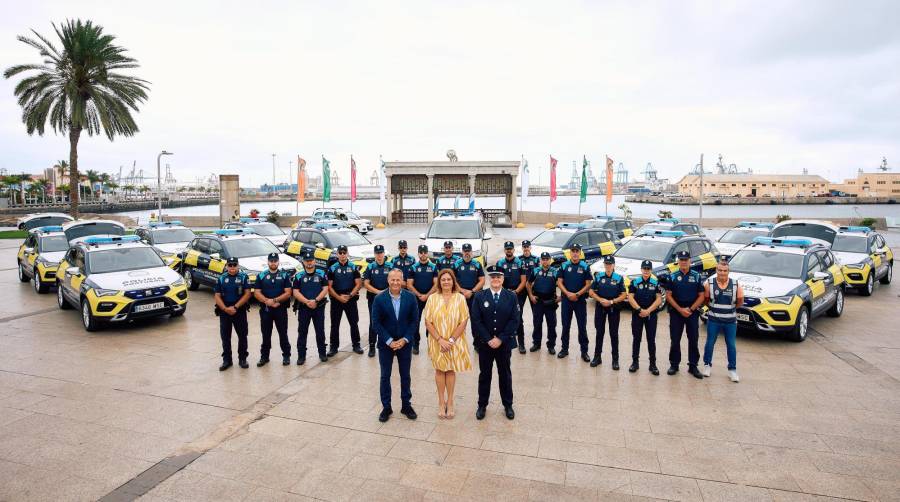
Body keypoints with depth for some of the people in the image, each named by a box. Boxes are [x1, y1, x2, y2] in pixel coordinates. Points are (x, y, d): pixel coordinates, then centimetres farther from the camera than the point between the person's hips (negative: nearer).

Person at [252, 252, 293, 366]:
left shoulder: (284, 275, 3)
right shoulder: (261, 276, 7)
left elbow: (288, 293, -4)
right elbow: (256, 293, -1)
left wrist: (275, 300, -17)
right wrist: (267, 301, -16)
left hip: (281, 309, -1)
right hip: (265, 309, 1)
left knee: (283, 333, 4)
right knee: (266, 334, 9)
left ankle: (286, 355, 14)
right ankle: (264, 356, 20)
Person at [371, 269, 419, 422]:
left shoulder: (410, 297, -7)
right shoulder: (379, 299, -10)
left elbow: (414, 320, -3)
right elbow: (376, 323, -9)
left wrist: (405, 339, -11)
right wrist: (389, 341, -14)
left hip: (405, 343, 1)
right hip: (385, 343, -1)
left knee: (405, 375, 12)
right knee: (385, 376, 9)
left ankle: (406, 405, 26)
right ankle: (386, 407, 22)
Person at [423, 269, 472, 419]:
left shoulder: (460, 298, -5)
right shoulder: (432, 298, -4)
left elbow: (463, 322, -6)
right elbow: (428, 322, -5)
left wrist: (451, 340, -13)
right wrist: (440, 340, -14)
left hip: (455, 342, 0)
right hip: (437, 342, 1)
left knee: (451, 370, 8)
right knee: (439, 370, 8)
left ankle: (450, 402, 20)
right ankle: (441, 402, 21)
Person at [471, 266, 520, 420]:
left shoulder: (511, 296, -2)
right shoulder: (480, 296, -2)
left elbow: (515, 320, -7)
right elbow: (476, 320, -6)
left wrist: (500, 339, -13)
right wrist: (488, 339, -13)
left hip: (504, 343, 0)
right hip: (485, 343, 0)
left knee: (505, 374, 12)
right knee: (484, 374, 10)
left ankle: (508, 405, 27)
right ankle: (482, 405, 24)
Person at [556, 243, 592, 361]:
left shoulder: (585, 267, 0)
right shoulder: (564, 265, 3)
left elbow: (588, 284, -3)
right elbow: (559, 282, 1)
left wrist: (577, 294, -14)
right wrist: (568, 294, -12)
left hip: (580, 300, -1)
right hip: (566, 299, 1)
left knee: (582, 326, 1)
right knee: (565, 325, 9)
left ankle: (584, 351, 10)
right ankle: (564, 349, 21)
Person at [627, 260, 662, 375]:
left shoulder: (656, 283, 3)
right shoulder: (635, 282, 2)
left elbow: (659, 299, -3)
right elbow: (630, 297, -3)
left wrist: (648, 310, -14)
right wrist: (640, 309, -14)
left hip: (651, 314, 0)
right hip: (637, 314, 0)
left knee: (651, 339, 3)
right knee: (636, 338, 6)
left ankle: (653, 364, 12)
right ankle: (635, 362, 15)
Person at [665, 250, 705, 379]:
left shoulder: (696, 276, 3)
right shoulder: (672, 276, 2)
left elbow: (701, 296, 1)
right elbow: (668, 296, -1)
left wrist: (690, 309, -10)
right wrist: (680, 309, -10)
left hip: (692, 312, 0)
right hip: (676, 312, 0)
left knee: (693, 340, 4)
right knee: (675, 340, 4)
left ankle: (693, 366, 13)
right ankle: (674, 364, 14)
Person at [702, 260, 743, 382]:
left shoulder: (736, 285, -7)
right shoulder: (709, 283, -9)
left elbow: (740, 302, 6)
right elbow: (705, 299, 3)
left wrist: (730, 308, 9)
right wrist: (715, 308, 4)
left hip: (730, 321, 1)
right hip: (713, 320, -1)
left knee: (731, 345, 7)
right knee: (710, 343, 9)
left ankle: (732, 369, 18)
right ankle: (707, 365, 25)